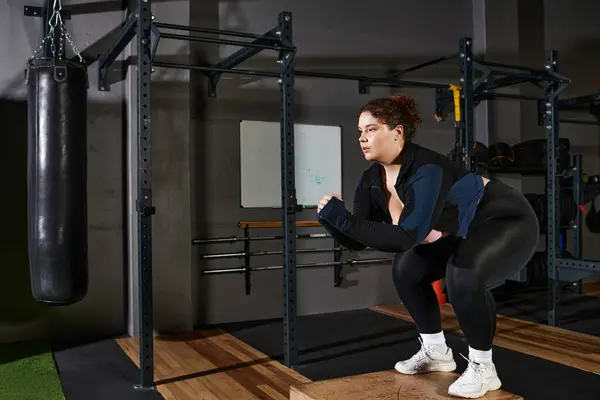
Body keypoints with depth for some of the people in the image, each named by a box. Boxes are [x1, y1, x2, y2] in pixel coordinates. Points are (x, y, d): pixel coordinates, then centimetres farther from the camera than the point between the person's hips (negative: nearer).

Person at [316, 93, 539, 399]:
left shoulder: (426, 170, -34)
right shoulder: (372, 181, -10)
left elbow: (407, 237, -43)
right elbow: (358, 241, -9)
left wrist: (342, 217, -42)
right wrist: (329, 219, -27)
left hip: (509, 223, -8)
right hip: (466, 232, 8)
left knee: (463, 273, -33)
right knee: (406, 268, 4)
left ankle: (482, 367, -11)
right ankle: (436, 353, 19)